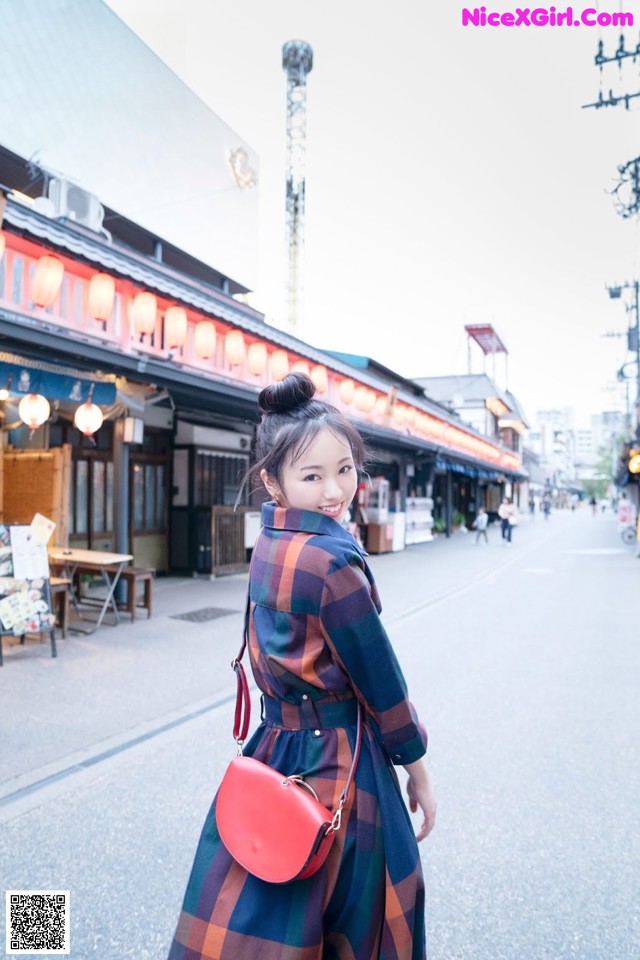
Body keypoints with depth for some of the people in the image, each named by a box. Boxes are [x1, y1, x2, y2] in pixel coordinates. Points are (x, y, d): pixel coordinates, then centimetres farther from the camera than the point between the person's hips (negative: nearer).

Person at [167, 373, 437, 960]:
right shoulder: (332, 561, -25)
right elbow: (382, 684, -16)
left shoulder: (269, 540, -3)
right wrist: (419, 773, -4)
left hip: (275, 748, 8)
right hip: (336, 763, -8)